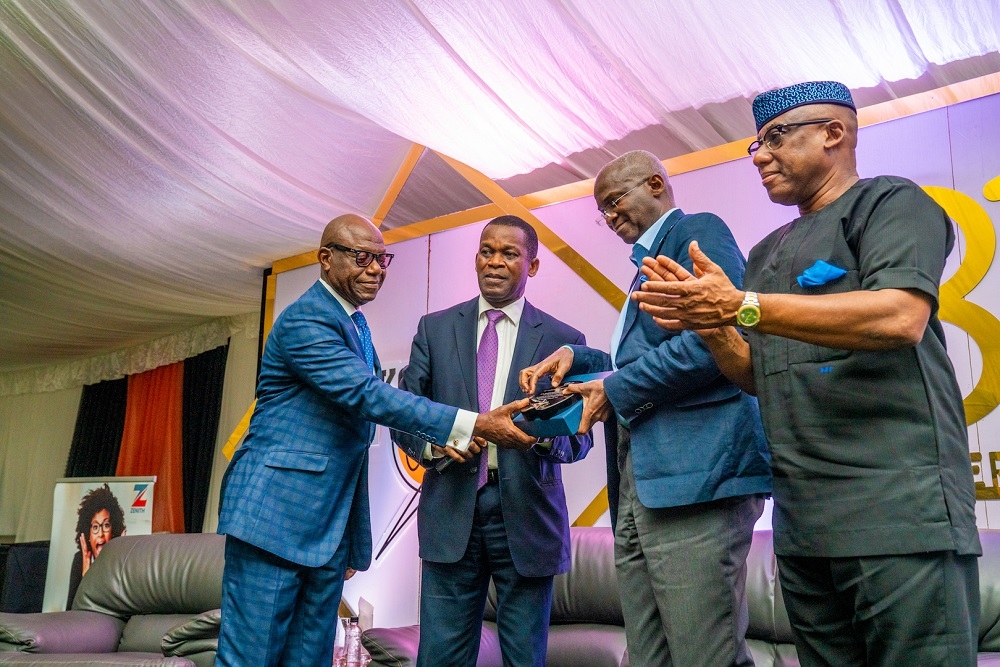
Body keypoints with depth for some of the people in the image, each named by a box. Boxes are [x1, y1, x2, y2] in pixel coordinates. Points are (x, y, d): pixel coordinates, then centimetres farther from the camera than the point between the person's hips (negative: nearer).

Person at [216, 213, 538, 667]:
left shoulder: (356, 324, 16)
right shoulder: (304, 320, -13)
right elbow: (368, 395, -24)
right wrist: (474, 425, -28)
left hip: (331, 524, 9)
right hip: (278, 511, -8)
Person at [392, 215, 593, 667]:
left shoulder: (562, 339, 4)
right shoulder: (435, 328, 9)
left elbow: (580, 435, 3)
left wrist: (547, 436, -20)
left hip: (526, 515, 0)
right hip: (450, 511, 1)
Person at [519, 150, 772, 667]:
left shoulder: (698, 231, -1)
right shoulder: (650, 261, 26)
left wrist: (618, 389, -9)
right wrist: (579, 359, 11)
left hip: (696, 468, -10)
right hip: (639, 479, 10)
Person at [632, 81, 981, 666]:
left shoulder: (890, 202, 1)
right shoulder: (768, 253, 22)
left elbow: (900, 317, -18)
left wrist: (740, 306, -19)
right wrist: (710, 324, -2)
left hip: (898, 505, -7)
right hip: (801, 522, 7)